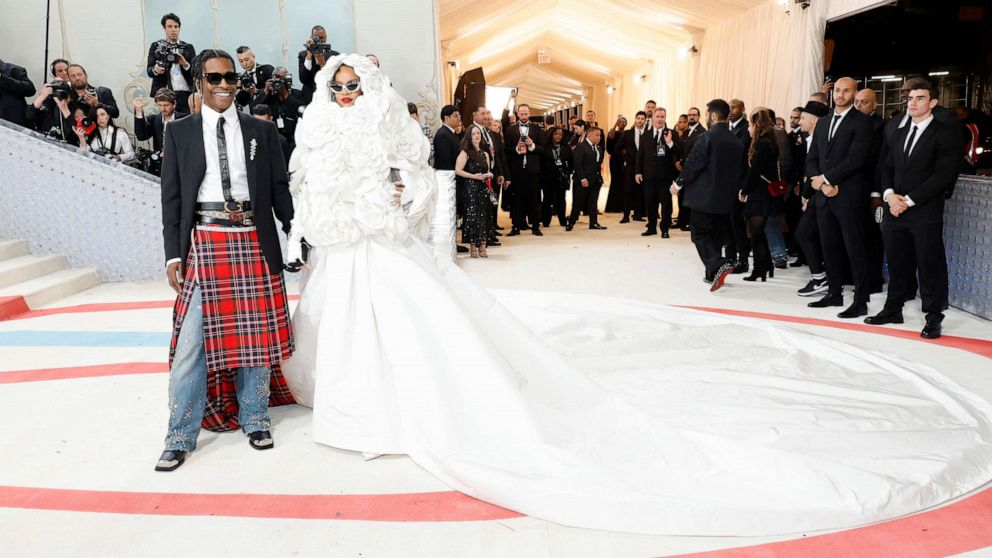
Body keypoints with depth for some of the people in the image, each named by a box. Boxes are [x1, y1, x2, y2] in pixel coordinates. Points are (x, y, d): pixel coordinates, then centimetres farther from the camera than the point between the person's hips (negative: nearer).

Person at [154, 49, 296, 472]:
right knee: (192, 340, -1)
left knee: (255, 335, 7)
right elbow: (171, 196, 6)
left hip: (253, 243, 1)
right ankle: (180, 436, 10)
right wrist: (173, 254, -1)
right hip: (204, 243, -1)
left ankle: (255, 420, 24)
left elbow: (280, 188, 9)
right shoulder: (180, 132, 8)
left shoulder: (262, 131, 10)